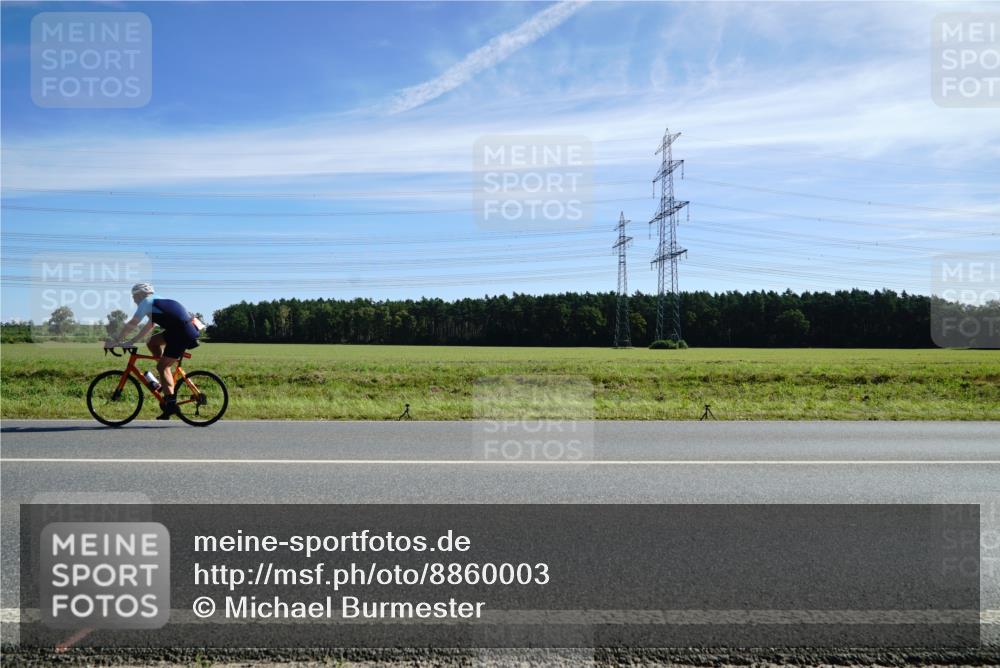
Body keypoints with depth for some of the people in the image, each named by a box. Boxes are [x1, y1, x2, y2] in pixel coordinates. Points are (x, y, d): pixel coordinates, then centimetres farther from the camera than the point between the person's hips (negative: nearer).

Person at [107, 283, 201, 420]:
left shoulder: (147, 302, -1)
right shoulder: (157, 300, 26)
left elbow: (131, 324, -4)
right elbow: (149, 326, 30)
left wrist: (115, 341, 3)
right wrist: (131, 341, 28)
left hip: (183, 332, -9)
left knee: (162, 366, -4)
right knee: (152, 342, 18)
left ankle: (171, 403, -7)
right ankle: (168, 382, 19)